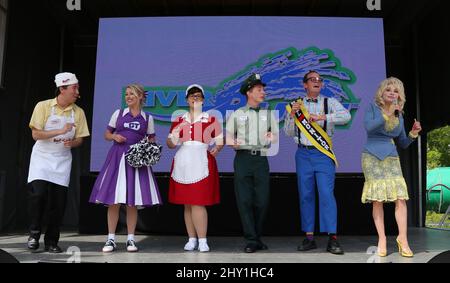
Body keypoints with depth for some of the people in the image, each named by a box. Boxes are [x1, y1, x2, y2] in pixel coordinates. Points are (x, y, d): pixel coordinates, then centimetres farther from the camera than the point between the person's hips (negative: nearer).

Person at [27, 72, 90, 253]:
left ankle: (51, 241, 16)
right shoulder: (43, 106, -7)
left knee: (59, 201, 1)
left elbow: (79, 139, 5)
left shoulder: (78, 112, 1)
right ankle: (34, 233, 5)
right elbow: (36, 134, -12)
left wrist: (71, 143, -18)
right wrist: (60, 131, -22)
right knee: (39, 193, -19)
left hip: (62, 160, 3)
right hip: (42, 157, -2)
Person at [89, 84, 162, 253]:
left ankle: (130, 239, 12)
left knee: (132, 202, 1)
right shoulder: (118, 113, 9)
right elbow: (107, 134, 12)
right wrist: (115, 137, -9)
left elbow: (151, 141, 10)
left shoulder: (147, 118, 7)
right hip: (117, 157, 1)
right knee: (113, 201, -2)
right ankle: (111, 239, 7)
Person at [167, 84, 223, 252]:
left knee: (198, 202, -9)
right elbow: (170, 144, 14)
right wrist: (173, 140, -6)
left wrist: (216, 149, -9)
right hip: (183, 164, 3)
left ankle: (202, 241, -3)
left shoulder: (211, 120, 8)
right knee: (186, 204, 6)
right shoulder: (178, 121, 15)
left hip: (202, 164, -3)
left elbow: (220, 141, 9)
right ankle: (192, 239, 15)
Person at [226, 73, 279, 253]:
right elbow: (228, 134, 7)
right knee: (244, 200, -5)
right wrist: (232, 142, -15)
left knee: (262, 201, 0)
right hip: (242, 158, -1)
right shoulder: (237, 114, 13)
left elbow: (277, 135, 17)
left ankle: (257, 237, 17)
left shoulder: (268, 114, 19)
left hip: (261, 159, 2)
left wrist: (272, 137, -6)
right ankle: (251, 240, 2)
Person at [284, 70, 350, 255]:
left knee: (327, 194, -9)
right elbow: (289, 132, 8)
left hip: (323, 154, -2)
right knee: (306, 195, 4)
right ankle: (309, 237, 11)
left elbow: (346, 116, -11)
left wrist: (322, 117, -21)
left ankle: (332, 239, -4)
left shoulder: (330, 103, 7)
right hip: (303, 154, 2)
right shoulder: (296, 105, 12)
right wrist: (292, 114, -8)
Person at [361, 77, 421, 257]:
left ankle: (402, 238, 0)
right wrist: (387, 114, -21)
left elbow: (403, 143, 16)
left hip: (392, 157, 4)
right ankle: (382, 239, 4)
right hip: (373, 156, -3)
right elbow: (368, 127, -16)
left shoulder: (399, 115, 13)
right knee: (377, 199, -4)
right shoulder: (373, 107, 3)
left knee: (401, 197, -9)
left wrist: (413, 134, -2)